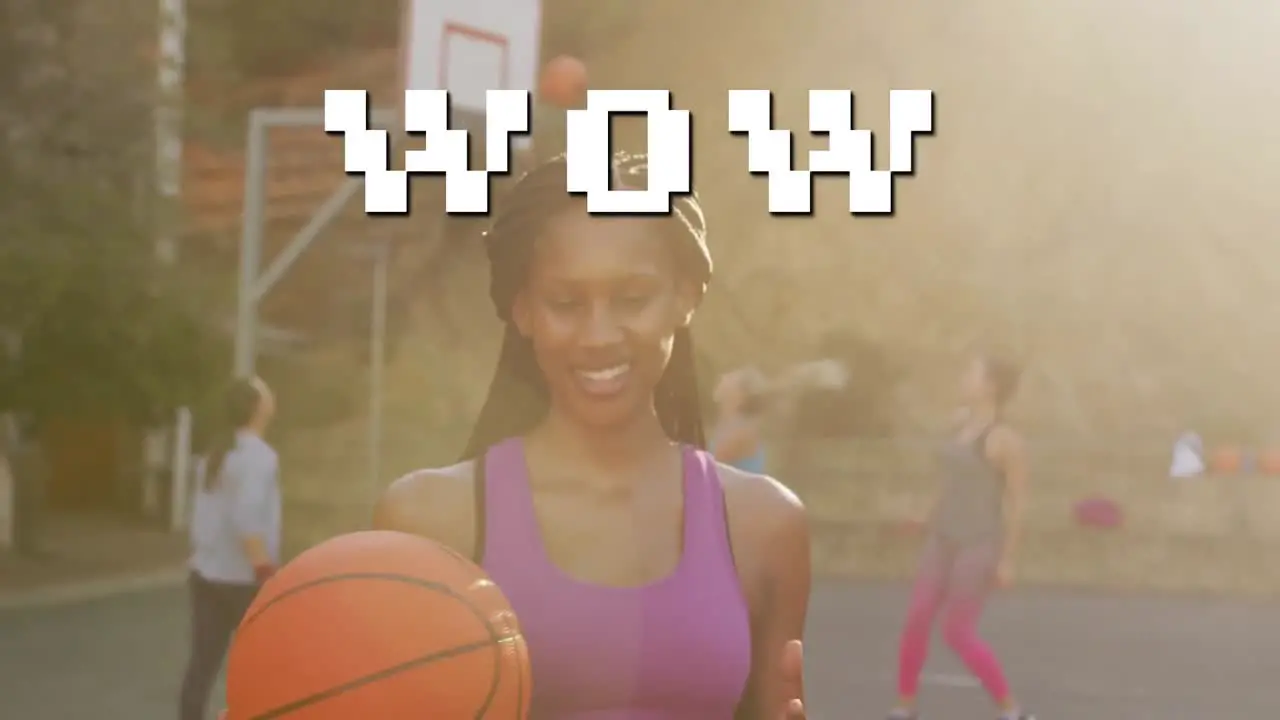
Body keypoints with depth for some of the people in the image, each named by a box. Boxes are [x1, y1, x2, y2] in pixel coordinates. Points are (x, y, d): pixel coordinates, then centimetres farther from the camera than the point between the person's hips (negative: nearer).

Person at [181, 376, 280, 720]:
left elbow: (203, 513, 13)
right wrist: (265, 569, -21)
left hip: (207, 573, 7)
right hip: (241, 578, -7)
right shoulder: (258, 455, -14)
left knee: (203, 660, 6)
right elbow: (246, 518, -24)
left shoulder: (219, 451, 11)